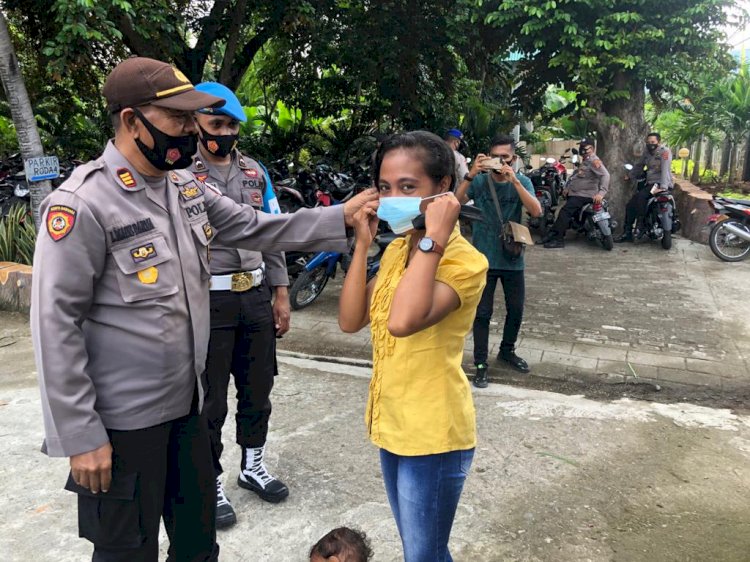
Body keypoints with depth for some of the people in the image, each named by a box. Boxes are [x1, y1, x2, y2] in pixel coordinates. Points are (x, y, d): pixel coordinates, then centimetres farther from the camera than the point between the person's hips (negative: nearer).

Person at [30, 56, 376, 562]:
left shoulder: (187, 187, 4)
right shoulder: (82, 204, -19)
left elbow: (259, 230, 8)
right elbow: (56, 325, -19)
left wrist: (342, 217, -2)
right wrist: (79, 435, -17)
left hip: (186, 403, 7)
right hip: (122, 423, -7)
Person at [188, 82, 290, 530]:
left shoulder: (255, 171, 9)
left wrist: (281, 294, 10)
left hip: (256, 297, 5)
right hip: (208, 302, -5)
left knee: (258, 388, 17)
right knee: (210, 400, 7)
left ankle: (254, 466, 37)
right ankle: (210, 482, 26)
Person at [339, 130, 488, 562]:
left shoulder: (464, 261, -19)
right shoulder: (397, 249, 5)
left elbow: (403, 320, -36)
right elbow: (351, 321, -2)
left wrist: (434, 237, -32)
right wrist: (363, 244, -7)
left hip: (434, 433, -8)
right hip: (392, 424, 8)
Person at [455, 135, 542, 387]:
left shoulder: (522, 182, -3)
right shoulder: (479, 181, -6)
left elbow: (536, 211, -20)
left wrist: (514, 180, -29)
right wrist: (471, 175, -32)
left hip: (512, 260, 2)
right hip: (484, 259, -2)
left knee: (516, 310, 14)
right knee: (482, 313, 1)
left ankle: (507, 350, 37)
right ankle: (481, 364, 13)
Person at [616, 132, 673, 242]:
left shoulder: (664, 151, -12)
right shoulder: (647, 152, 10)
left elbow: (665, 169, -23)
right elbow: (639, 165, 25)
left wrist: (663, 187, -32)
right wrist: (630, 174, 17)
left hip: (661, 184, -8)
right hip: (649, 183, 8)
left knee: (641, 195, -33)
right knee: (630, 205, -2)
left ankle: (639, 226, -23)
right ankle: (627, 233, 3)